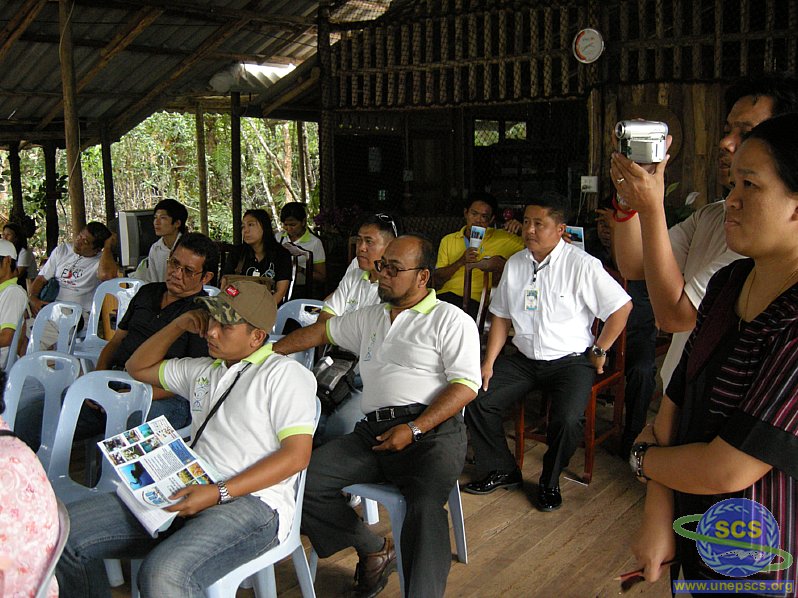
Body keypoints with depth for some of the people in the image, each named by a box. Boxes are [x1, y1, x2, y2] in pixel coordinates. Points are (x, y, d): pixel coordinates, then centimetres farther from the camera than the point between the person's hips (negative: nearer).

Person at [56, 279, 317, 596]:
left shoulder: (285, 374, -1)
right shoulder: (204, 370, 23)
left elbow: (296, 455, -11)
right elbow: (139, 367, 36)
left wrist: (220, 493, -18)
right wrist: (179, 325, 19)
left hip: (253, 502, -7)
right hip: (189, 493, 8)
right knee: (66, 529, -7)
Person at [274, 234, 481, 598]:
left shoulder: (450, 320, 2)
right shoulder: (369, 318, 24)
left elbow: (466, 385, -7)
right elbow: (320, 332, 33)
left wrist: (415, 429, -16)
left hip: (432, 430, -6)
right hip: (372, 431, 7)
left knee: (424, 506, -35)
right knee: (300, 482, -11)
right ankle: (375, 551, 6)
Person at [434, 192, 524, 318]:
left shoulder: (502, 238, 11)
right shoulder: (448, 240, 18)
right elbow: (437, 280, 11)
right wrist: (461, 261, -4)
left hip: (474, 299, -3)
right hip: (446, 295, 3)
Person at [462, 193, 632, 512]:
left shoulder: (581, 265, -11)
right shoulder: (515, 264, 6)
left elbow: (621, 306, -6)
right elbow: (501, 317, 11)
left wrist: (599, 351, -4)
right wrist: (488, 362, 2)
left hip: (570, 360, -5)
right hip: (524, 358, 5)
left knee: (566, 419, -29)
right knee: (475, 399, -11)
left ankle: (549, 482, 1)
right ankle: (501, 470, 10)